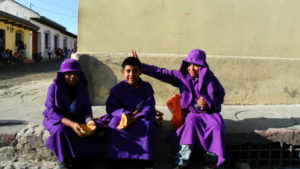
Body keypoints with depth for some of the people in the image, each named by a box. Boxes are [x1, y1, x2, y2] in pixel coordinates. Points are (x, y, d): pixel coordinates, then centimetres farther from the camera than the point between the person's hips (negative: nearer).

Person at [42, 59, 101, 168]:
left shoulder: (82, 87, -5)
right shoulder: (54, 87, -16)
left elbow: (86, 108, -1)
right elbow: (52, 111, -22)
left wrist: (89, 120, -26)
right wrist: (71, 124, -36)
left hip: (75, 119, 3)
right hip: (55, 119, -3)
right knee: (61, 130, -35)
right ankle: (62, 160, -11)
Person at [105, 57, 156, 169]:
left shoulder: (146, 87, -2)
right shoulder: (117, 88, -1)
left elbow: (149, 108, -10)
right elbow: (111, 108, -7)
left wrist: (134, 119, -26)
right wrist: (127, 114, -25)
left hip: (141, 118, 0)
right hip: (123, 116, 1)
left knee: (148, 125, -31)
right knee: (114, 124, -30)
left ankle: (146, 159, -24)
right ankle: (114, 157, -22)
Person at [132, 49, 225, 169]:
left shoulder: (210, 79, -2)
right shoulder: (182, 76, 1)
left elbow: (221, 96, 9)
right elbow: (161, 73, -2)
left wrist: (208, 102, -12)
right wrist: (140, 66, -10)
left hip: (210, 112, 0)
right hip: (192, 113, 0)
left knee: (216, 126, -30)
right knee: (191, 123, -32)